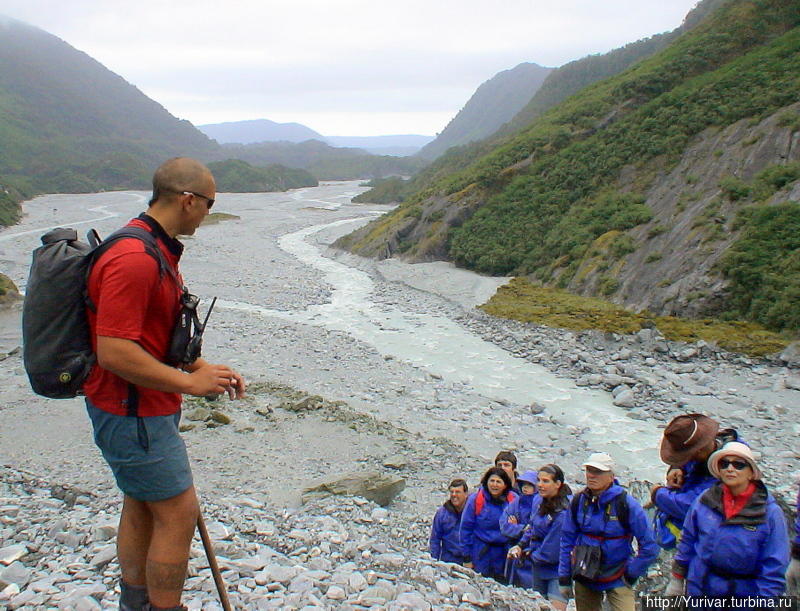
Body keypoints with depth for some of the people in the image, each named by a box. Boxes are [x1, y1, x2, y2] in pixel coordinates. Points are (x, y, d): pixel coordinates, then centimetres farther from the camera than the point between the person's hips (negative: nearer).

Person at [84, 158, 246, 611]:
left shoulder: (158, 250, 10)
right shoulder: (134, 259, -25)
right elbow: (114, 352, -30)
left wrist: (203, 367, 7)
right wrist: (190, 382, -21)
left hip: (147, 406, 11)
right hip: (132, 412, -10)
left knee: (144, 507, 20)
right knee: (179, 513, -2)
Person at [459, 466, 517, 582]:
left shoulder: (513, 500, -3)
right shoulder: (475, 499, -8)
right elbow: (465, 528, -4)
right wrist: (467, 558, -4)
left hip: (504, 553, 2)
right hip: (481, 553, -2)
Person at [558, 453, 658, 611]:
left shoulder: (626, 503, -12)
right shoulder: (578, 501, -2)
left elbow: (649, 546, -8)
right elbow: (567, 541, 6)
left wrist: (631, 573, -6)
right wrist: (564, 579, 5)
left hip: (617, 579, -3)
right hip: (584, 579, 3)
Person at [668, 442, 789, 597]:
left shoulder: (771, 513, -16)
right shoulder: (704, 500, -7)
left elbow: (774, 570, -14)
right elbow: (687, 542, 3)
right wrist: (676, 581, 6)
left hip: (744, 591, -2)